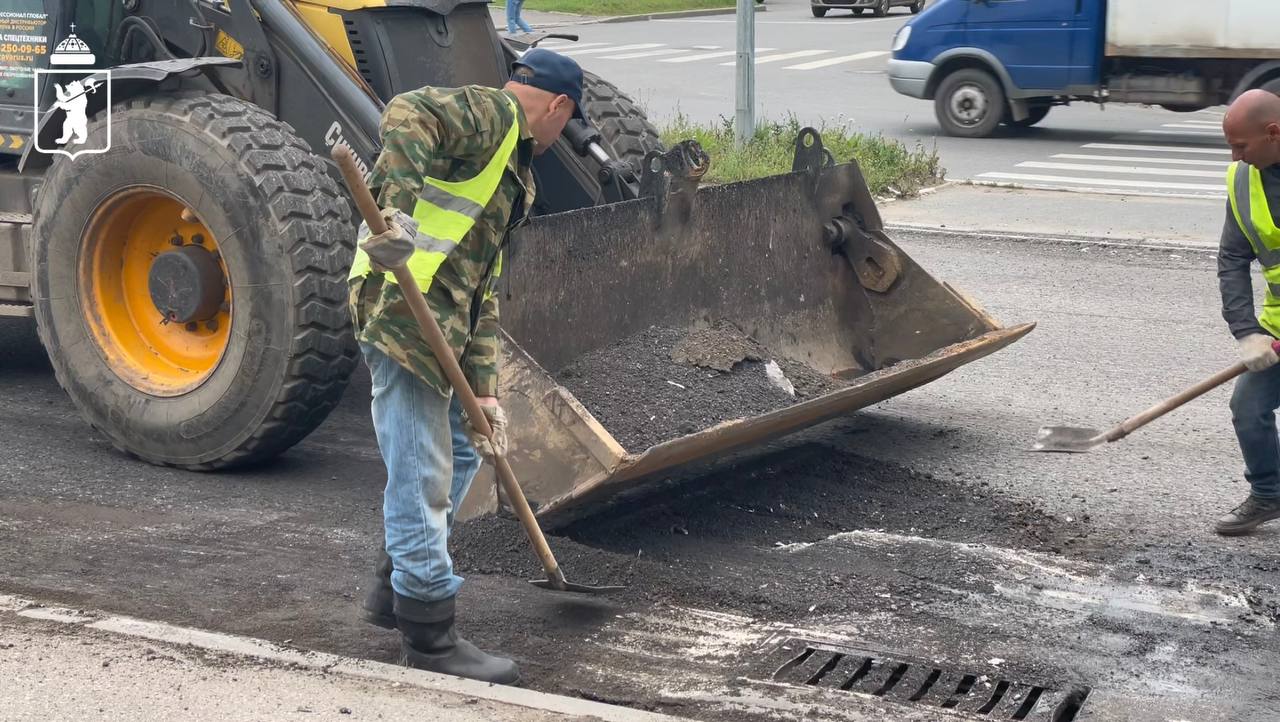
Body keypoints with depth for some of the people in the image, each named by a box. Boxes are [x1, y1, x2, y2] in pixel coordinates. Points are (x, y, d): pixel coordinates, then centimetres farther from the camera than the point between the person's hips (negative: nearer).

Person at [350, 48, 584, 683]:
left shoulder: (512, 175, 25)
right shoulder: (488, 112, -3)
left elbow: (485, 291, 21)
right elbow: (408, 113, -25)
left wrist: (483, 389, 15)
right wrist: (400, 204, -38)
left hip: (439, 322, 10)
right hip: (400, 305, -10)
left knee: (462, 448, 23)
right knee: (422, 475, -5)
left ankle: (394, 586, 34)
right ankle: (429, 635, 3)